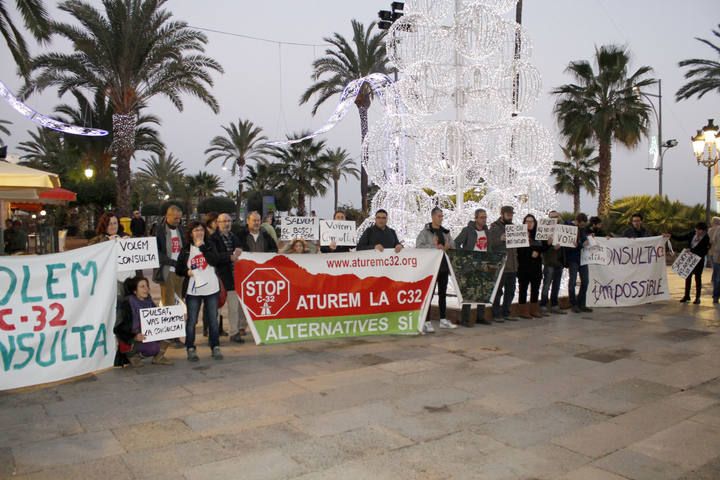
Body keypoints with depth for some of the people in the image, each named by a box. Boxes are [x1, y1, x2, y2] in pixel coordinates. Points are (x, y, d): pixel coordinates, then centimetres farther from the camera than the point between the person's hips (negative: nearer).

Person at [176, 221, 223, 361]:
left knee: (213, 320, 7)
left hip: (211, 288, 1)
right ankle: (191, 349, 14)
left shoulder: (210, 246, 5)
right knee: (191, 320, 4)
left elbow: (214, 261, -13)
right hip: (193, 290, 0)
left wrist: (202, 246, -13)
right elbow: (178, 268, 7)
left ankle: (215, 347, 17)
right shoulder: (186, 249, 4)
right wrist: (186, 272, -13)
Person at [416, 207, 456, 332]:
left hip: (444, 266, 7)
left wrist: (448, 246, -8)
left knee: (443, 293, 13)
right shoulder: (425, 231, -5)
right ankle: (426, 322, -3)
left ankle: (443, 320, 22)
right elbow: (419, 246, -15)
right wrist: (434, 247, -22)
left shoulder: (445, 232, 15)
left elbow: (453, 245, 14)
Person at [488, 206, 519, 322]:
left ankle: (506, 313, 22)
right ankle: (496, 314, 7)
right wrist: (500, 239, -27)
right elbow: (490, 243, -12)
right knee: (498, 291, -1)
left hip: (512, 265, 7)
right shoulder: (494, 227, -4)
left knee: (510, 290, 12)